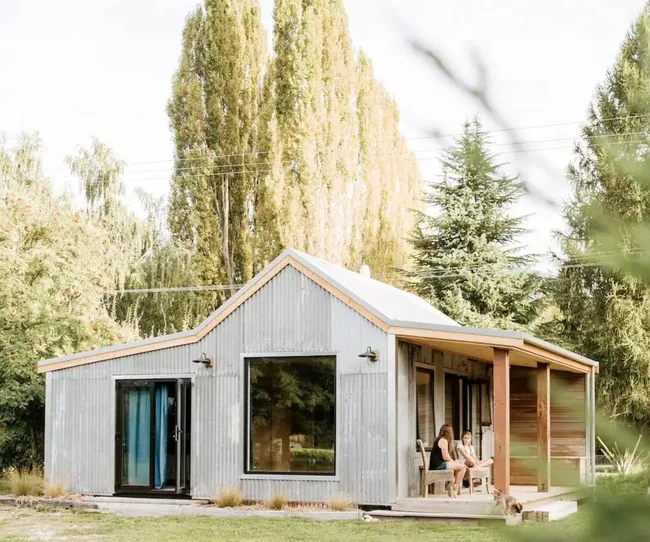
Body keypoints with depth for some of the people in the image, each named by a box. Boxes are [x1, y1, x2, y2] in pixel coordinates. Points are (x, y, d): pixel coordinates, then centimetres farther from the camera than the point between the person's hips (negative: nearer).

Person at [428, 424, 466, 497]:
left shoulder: (438, 440, 19)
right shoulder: (444, 440, -10)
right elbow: (445, 457, -15)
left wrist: (454, 461, 11)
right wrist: (454, 462, 2)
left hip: (435, 465, 10)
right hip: (438, 466, -10)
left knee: (460, 464, 16)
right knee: (462, 467, -9)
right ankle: (456, 488, -2)